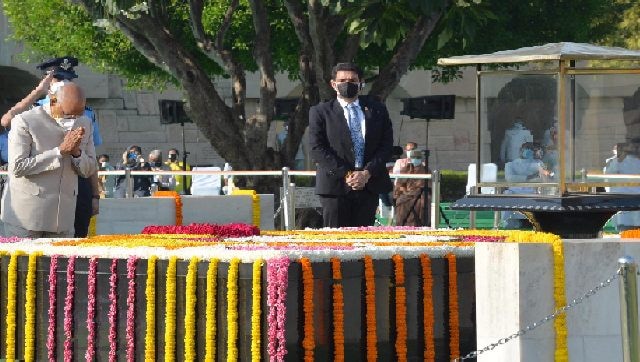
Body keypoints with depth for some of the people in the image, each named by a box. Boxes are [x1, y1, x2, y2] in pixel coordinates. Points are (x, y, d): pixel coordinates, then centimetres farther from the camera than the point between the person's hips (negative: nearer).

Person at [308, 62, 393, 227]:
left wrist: (367, 173, -8)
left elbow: (386, 145, 7)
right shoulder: (320, 112, 6)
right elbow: (317, 149, -2)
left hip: (370, 185, 2)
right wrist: (345, 174, -12)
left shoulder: (377, 110, 13)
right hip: (335, 186, -2)